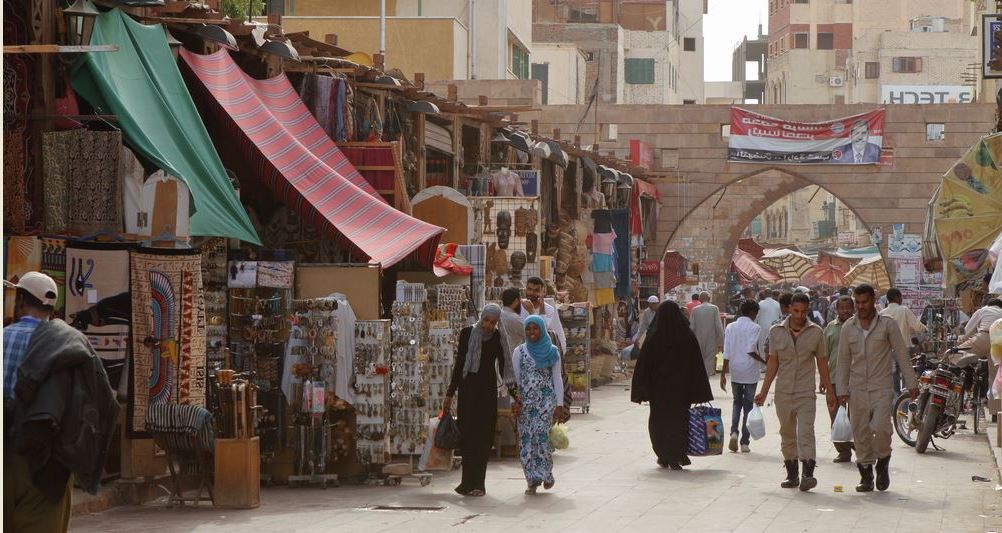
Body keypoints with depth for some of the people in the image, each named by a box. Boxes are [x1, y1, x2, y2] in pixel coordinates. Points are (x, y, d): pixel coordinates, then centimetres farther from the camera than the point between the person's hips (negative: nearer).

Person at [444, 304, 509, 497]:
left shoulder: (498, 339, 2)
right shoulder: (467, 333, 2)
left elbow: (503, 368, 4)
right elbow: (459, 364, 6)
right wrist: (450, 394, 4)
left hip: (487, 389, -1)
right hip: (468, 388, 1)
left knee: (483, 436, -3)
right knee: (468, 435, 0)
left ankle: (476, 483, 0)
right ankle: (469, 482, 5)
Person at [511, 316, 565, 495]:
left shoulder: (551, 352, 4)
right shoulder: (519, 352, 7)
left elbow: (557, 379, 5)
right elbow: (515, 379, 7)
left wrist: (559, 405, 0)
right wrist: (516, 401, -1)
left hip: (546, 400, -2)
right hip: (526, 402, 2)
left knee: (542, 435, -13)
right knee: (526, 439, -3)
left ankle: (546, 474, 2)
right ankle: (533, 480, 2)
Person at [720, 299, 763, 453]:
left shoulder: (730, 327, 4)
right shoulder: (754, 327, -9)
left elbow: (726, 353, 2)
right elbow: (750, 350, -20)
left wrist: (723, 374, 5)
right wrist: (764, 361, -6)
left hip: (735, 372, 4)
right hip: (750, 371, -4)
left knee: (737, 402, 18)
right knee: (748, 406, 6)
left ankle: (734, 432, -5)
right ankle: (745, 442, 6)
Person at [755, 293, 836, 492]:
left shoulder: (816, 332, 1)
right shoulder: (776, 332, 3)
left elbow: (821, 362, 8)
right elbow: (773, 363, 9)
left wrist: (829, 390, 8)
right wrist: (764, 391, 6)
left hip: (806, 393, -2)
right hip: (783, 392, 2)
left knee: (805, 433, -14)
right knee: (787, 434, 9)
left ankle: (808, 474, -22)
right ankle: (792, 475, 17)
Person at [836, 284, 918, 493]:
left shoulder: (887, 325, -1)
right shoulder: (848, 327, 7)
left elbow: (902, 355, 2)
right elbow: (843, 361, 10)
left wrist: (911, 384, -1)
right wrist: (842, 390, 5)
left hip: (881, 389, -3)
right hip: (857, 390, 3)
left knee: (880, 427, -18)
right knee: (861, 433, 3)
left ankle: (883, 461, 8)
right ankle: (866, 476, 13)